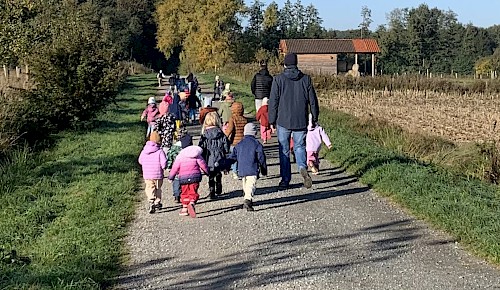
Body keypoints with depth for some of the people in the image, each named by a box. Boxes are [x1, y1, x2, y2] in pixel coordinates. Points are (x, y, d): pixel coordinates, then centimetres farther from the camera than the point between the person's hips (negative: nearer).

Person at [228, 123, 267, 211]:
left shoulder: (239, 144, 13)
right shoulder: (257, 144, 1)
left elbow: (232, 156, 14)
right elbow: (261, 157, 2)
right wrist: (264, 170, 12)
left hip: (242, 170, 5)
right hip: (252, 170, -5)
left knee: (245, 186, 20)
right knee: (251, 185, -13)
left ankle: (247, 200, 27)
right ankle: (247, 200, -32)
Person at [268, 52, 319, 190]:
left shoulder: (278, 79, -4)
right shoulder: (306, 79, 2)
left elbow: (273, 102, -4)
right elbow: (313, 101, 5)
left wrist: (272, 121, 4)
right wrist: (314, 119, 14)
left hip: (283, 122, -2)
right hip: (301, 122, 2)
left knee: (284, 151, 8)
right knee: (299, 147, 14)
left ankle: (285, 180, 10)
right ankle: (303, 168, -14)